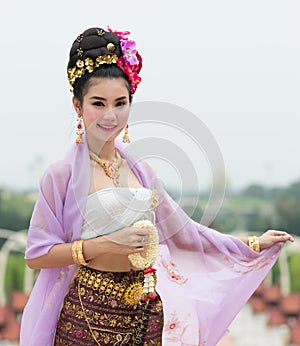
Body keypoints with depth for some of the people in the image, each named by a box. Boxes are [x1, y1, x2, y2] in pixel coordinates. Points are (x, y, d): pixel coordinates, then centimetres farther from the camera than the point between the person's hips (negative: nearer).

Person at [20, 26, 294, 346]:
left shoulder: (140, 171, 8)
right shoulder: (62, 174, -8)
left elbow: (182, 230, 15)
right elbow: (36, 255, -10)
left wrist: (255, 244, 17)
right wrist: (105, 244, -17)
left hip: (146, 312, 5)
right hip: (88, 316, -5)